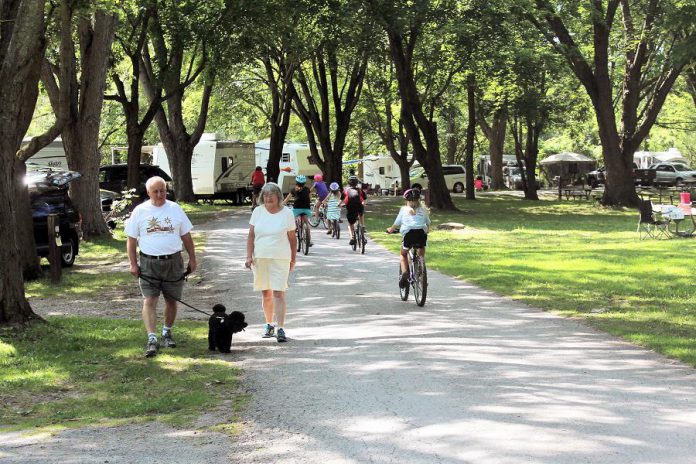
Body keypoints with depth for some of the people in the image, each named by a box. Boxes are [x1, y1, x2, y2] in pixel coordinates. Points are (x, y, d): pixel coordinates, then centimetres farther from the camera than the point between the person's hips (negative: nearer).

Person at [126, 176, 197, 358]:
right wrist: (133, 264, -3)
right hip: (149, 263, -2)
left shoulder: (175, 209, 6)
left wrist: (192, 259, 8)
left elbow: (186, 236, 12)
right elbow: (131, 239, 4)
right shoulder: (140, 211, 1)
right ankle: (152, 339, -14)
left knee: (171, 300, 9)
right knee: (149, 301, -11)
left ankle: (167, 332, 28)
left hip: (173, 261, 2)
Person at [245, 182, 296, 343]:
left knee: (278, 293, -10)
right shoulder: (258, 212, 5)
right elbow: (251, 236, 7)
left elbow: (292, 238, 5)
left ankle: (281, 329, -12)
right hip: (260, 258, 3)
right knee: (266, 294, 10)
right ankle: (269, 325, 24)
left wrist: (293, 259, 6)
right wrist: (249, 256, -2)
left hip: (280, 259, -3)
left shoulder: (286, 213, -1)